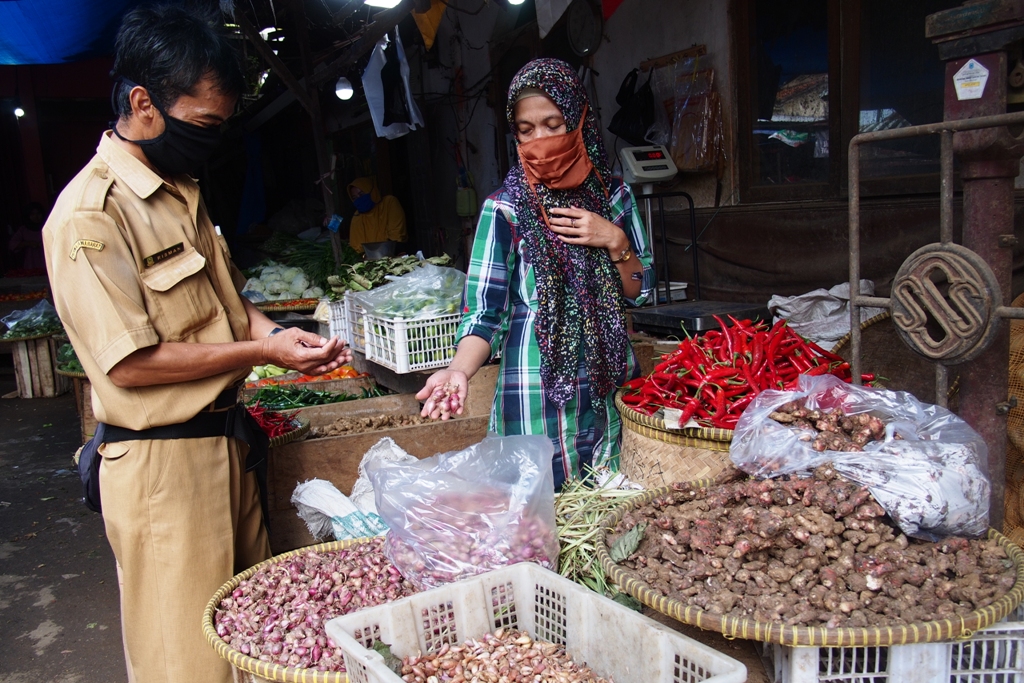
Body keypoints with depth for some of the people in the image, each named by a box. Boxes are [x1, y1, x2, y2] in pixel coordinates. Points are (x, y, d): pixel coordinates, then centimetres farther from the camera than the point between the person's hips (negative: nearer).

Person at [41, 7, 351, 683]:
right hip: (161, 461, -8)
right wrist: (260, 353, -17)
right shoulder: (91, 213, -18)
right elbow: (130, 364, -20)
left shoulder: (182, 192, 11)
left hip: (225, 441, 8)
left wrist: (275, 332, 1)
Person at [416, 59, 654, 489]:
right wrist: (458, 370, -29)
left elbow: (639, 292, 9)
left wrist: (615, 241, -8)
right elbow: (484, 312, -11)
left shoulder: (612, 194, 5)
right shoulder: (505, 209, -7)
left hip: (612, 384, 4)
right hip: (539, 394, -4)